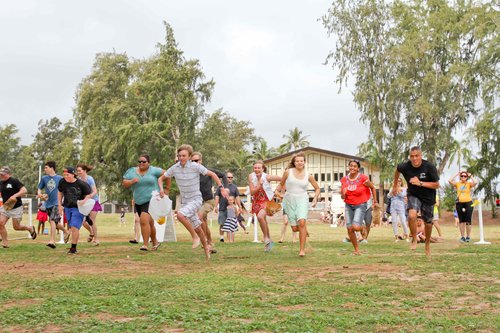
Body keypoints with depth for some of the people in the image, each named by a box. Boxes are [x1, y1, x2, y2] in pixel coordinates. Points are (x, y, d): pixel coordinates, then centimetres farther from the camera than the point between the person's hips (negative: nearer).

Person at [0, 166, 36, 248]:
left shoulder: (14, 181, -12)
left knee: (16, 227, -1)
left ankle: (30, 228, 29)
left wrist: (15, 196, -31)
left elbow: (24, 190, -20)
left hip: (16, 207, -6)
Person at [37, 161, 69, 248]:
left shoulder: (60, 178, -5)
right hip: (48, 204, 5)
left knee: (52, 220, -18)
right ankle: (66, 232, 38)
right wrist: (40, 194, -10)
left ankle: (52, 241, -18)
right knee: (56, 223, 13)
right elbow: (39, 189, 12)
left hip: (57, 203, -5)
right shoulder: (44, 178, 7)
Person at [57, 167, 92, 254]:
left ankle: (73, 248, -6)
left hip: (78, 208, -5)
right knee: (72, 227, 12)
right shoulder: (62, 182, -6)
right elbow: (60, 193, 12)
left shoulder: (81, 184, -18)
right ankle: (74, 248, 24)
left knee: (75, 227, -14)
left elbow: (89, 194, -6)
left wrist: (84, 200, -25)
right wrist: (60, 205, 8)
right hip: (67, 208, 5)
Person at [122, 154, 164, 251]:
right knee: (149, 223, 19)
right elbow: (124, 183, 3)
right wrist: (132, 181, -17)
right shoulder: (132, 171, 5)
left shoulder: (153, 170, -6)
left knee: (144, 220, -22)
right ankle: (155, 242, 37)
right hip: (139, 202, 6)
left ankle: (145, 245, -17)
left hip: (151, 200, -6)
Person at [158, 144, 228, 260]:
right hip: (185, 201, 5)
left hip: (196, 199, -5)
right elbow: (161, 178, 7)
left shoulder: (196, 166, -16)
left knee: (180, 215, -29)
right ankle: (206, 247, 32)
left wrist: (221, 187, -13)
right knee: (197, 227, 12)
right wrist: (162, 189, -12)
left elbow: (212, 174, -6)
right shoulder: (174, 168, -5)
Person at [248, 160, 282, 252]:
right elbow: (252, 192, -15)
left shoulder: (267, 177, -19)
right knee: (263, 221, 17)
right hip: (257, 202, 4)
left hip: (267, 201, -4)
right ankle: (269, 241, 39)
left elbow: (282, 179, -13)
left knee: (260, 216, -29)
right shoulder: (251, 176, -12)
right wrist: (259, 185, -26)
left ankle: (266, 237, -9)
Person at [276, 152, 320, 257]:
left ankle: (302, 249, -18)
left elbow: (317, 188, 14)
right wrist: (277, 190, 1)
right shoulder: (288, 172, 1)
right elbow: (281, 183, 17)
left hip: (302, 200, -1)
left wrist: (315, 198, 0)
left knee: (301, 222, -24)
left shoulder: (308, 175, 3)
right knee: (295, 228, -1)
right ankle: (304, 230, 38)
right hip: (289, 200, 1)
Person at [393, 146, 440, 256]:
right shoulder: (405, 166, -17)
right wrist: (395, 185, 17)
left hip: (428, 197, 0)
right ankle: (414, 239, -2)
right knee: (412, 215, -27)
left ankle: (427, 243, 39)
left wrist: (420, 183, -29)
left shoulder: (429, 167, -23)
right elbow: (397, 170, 9)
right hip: (413, 195, 0)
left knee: (428, 222, 11)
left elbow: (436, 185, -18)